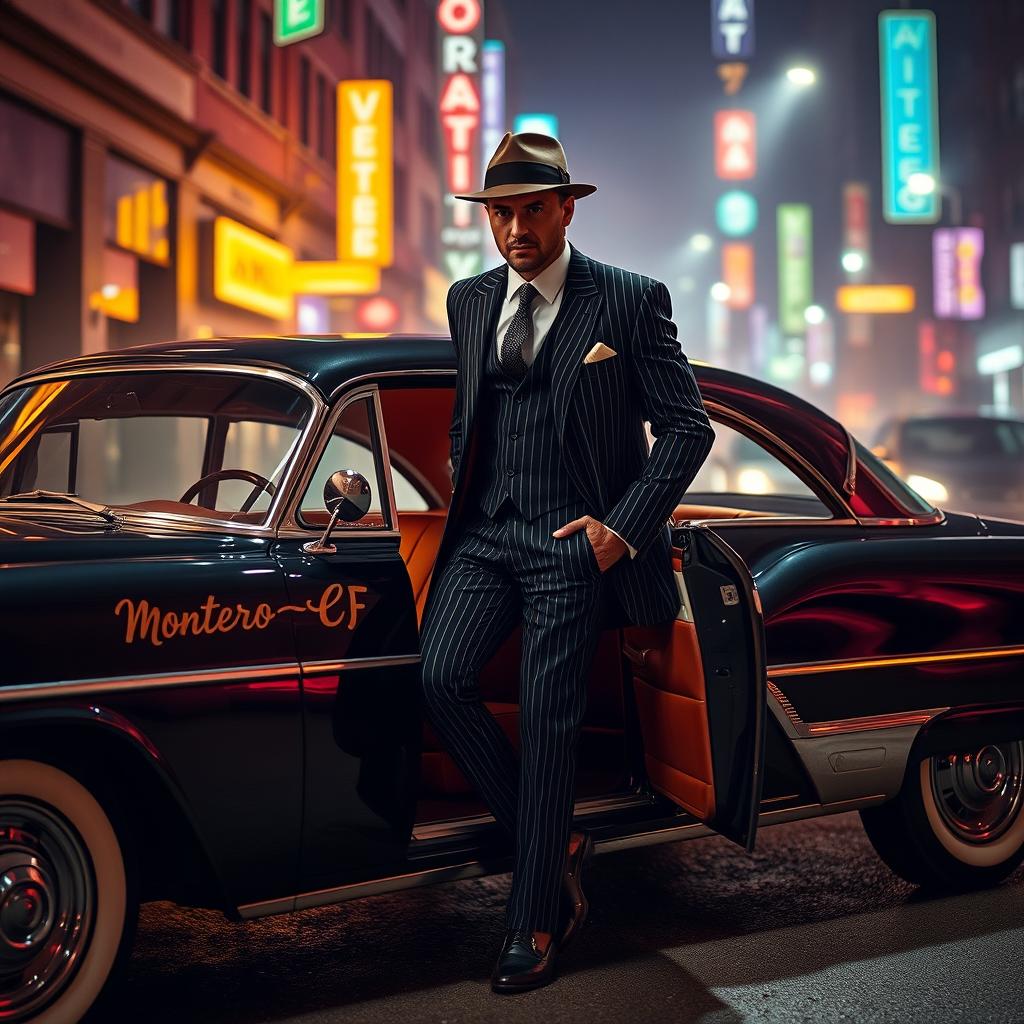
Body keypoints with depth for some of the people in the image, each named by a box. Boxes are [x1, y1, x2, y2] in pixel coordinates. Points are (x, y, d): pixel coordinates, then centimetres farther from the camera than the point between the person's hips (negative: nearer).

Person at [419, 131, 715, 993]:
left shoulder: (630, 301, -3)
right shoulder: (469, 301, 12)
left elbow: (686, 427, -2)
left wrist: (623, 527, -10)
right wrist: (464, 501, 12)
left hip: (575, 538, -4)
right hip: (484, 534, 5)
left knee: (548, 722, -6)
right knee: (442, 679, -14)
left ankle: (533, 925, 8)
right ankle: (558, 843, 7)